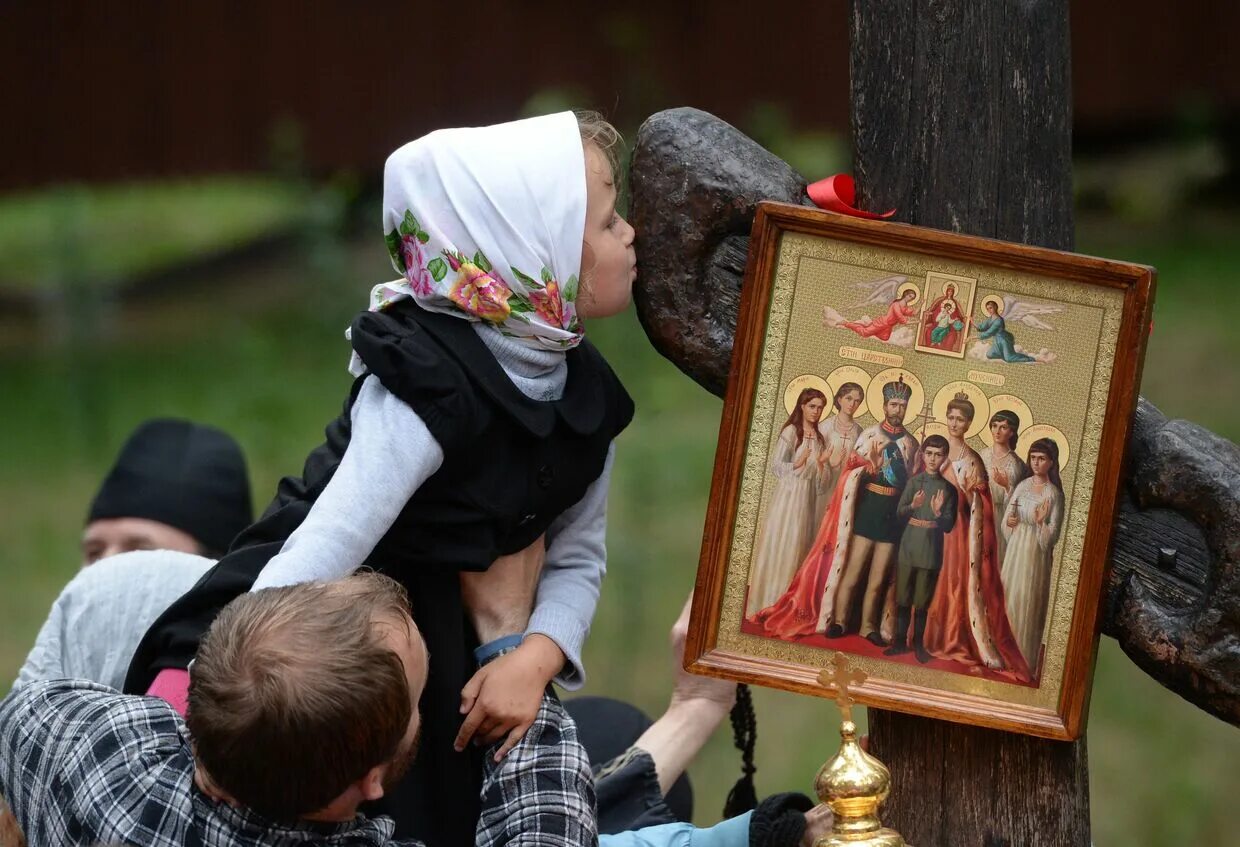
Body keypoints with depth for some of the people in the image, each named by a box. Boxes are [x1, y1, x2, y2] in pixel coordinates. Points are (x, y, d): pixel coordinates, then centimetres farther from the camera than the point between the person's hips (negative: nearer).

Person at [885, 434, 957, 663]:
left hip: (931, 550, -1)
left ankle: (918, 644, 13)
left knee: (922, 601, 4)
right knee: (903, 598, 4)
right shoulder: (914, 482, 2)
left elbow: (949, 526, 0)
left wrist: (938, 514, -20)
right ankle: (900, 641, 12)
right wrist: (913, 506, -22)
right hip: (909, 546, 1)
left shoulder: (948, 489, 0)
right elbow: (899, 513, -2)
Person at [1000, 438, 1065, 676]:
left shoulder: (1054, 494, -8)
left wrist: (1041, 522, -27)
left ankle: (1027, 663, 8)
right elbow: (1008, 518, 13)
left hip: (1036, 554, -5)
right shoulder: (1023, 486, 6)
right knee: (1010, 599, 8)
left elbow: (1052, 536, -9)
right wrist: (1010, 522, -8)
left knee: (1028, 604, -1)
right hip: (1015, 549, 5)